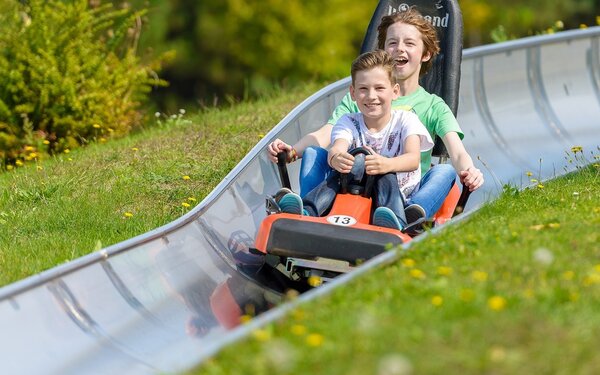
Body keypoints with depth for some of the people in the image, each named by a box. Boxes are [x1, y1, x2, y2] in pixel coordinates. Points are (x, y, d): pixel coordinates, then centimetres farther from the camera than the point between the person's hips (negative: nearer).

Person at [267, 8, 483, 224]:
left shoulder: (433, 106, 12)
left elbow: (457, 153, -5)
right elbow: (324, 136, 3)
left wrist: (468, 171, -30)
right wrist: (292, 151, -19)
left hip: (406, 195, -2)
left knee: (445, 171, -29)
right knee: (312, 153, -14)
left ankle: (414, 216, -59)